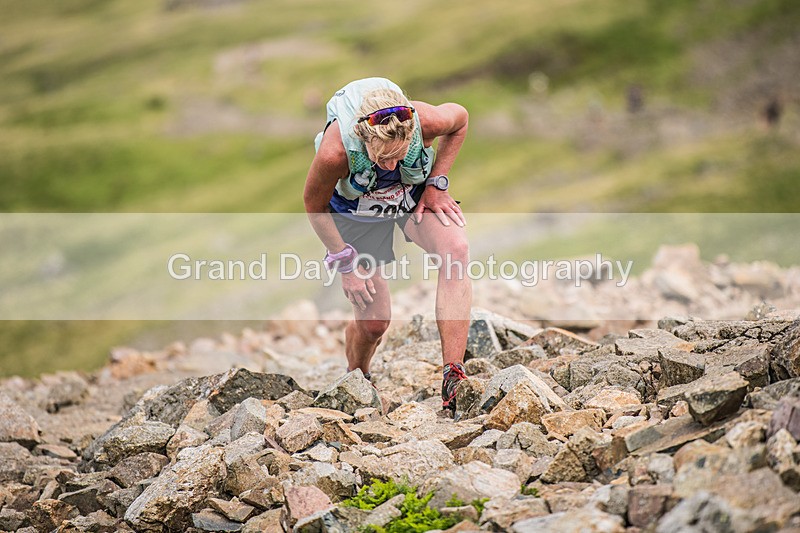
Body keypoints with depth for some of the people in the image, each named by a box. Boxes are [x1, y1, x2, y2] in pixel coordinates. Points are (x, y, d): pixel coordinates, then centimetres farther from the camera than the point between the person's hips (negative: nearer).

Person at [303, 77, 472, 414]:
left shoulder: (425, 121, -35)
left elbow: (460, 119, -8)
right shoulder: (335, 151, -39)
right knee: (373, 322, -1)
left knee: (456, 250, -30)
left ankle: (453, 378, -31)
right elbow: (314, 204, -17)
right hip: (357, 209, -1)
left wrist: (437, 183, -14)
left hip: (415, 193, 2)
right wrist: (345, 263, -14)